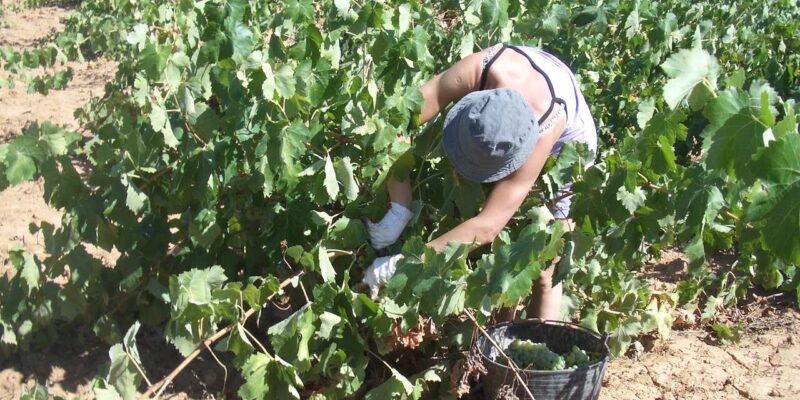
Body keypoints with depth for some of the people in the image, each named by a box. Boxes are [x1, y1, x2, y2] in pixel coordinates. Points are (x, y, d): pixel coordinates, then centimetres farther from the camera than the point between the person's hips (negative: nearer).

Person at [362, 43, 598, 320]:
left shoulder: (546, 127, -46)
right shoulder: (476, 69, -41)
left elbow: (487, 227, -46)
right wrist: (400, 209, -40)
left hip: (563, 148, -3)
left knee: (542, 272, 0)